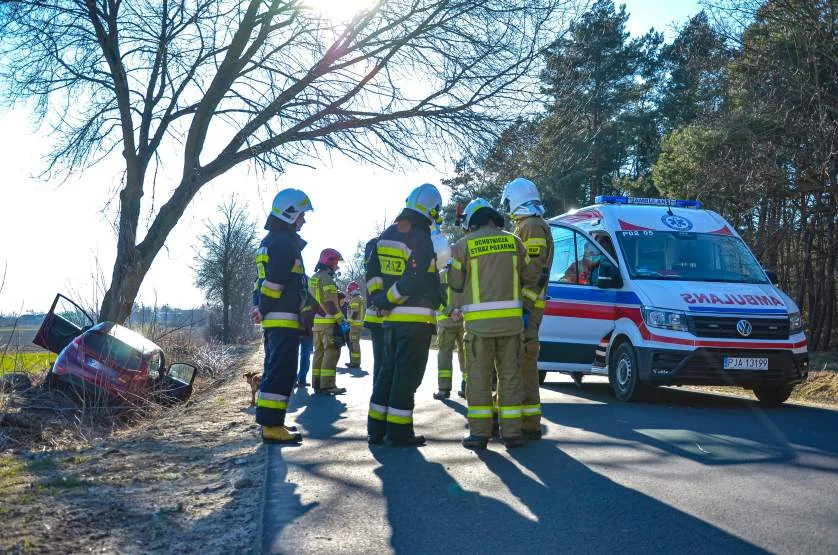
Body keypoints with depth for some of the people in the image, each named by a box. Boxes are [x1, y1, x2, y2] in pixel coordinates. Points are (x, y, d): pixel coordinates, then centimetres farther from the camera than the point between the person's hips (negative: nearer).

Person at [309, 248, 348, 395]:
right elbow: (331, 302, -18)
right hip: (328, 321, -9)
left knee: (319, 352, 13)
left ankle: (317, 383, 15)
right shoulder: (327, 279, -12)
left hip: (315, 321, 9)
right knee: (331, 352, -8)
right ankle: (327, 385, -12)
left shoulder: (313, 279, 18)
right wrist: (341, 320, -17)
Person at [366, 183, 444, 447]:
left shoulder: (386, 236, 13)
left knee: (388, 369, 15)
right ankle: (398, 431, 2)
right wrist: (386, 301, -10)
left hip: (392, 317, 8)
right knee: (407, 374, -2)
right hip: (416, 318, -8)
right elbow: (412, 280, -19)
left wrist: (378, 299, 10)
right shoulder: (420, 239, -13)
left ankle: (376, 428, 18)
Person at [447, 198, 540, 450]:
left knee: (479, 377, 5)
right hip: (511, 320, 3)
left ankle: (479, 432, 6)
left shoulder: (464, 245, 0)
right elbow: (530, 277, 12)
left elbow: (455, 282, 3)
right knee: (510, 375, 9)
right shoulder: (513, 241, 9)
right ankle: (512, 432, 11)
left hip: (479, 321, -2)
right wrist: (526, 304, 22)